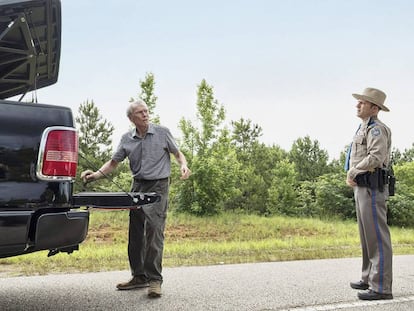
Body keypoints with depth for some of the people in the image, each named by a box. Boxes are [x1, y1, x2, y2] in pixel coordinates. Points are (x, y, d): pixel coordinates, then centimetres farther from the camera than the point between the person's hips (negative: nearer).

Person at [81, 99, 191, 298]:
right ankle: (139, 276, 19)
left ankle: (154, 279, -8)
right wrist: (97, 175, -5)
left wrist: (183, 165, -14)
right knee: (135, 233, 7)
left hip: (158, 186, -5)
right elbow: (114, 162, 10)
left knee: (154, 230, -13)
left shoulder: (162, 132, -1)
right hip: (137, 186, 5)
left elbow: (177, 153, 7)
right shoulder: (127, 139, 7)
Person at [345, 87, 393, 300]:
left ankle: (381, 287, -7)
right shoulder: (364, 129, 21)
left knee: (376, 236, -9)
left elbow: (376, 157, -24)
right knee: (367, 235, 15)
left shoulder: (376, 128, -11)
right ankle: (369, 278, 24)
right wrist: (351, 176, 5)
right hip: (361, 187, 11)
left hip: (371, 188, -11)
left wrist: (352, 172, -11)